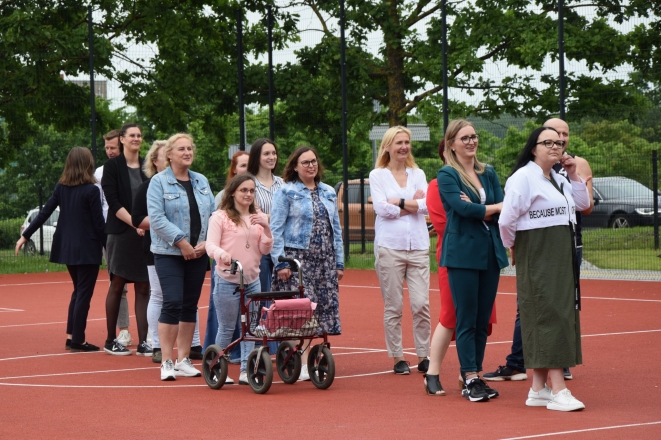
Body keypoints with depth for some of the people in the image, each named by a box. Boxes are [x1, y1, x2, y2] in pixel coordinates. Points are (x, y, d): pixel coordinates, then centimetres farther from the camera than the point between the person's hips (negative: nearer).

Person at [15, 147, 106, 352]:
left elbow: (44, 213, 3)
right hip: (87, 249, -6)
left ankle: (71, 337, 16)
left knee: (78, 292, 18)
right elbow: (99, 223, -12)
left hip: (67, 248, 6)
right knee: (84, 294, 1)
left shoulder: (61, 187, 3)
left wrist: (25, 236, 10)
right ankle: (78, 340, 2)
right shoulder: (91, 190, -13)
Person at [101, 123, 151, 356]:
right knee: (117, 285, 2)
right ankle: (110, 340, 10)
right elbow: (113, 201, -7)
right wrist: (135, 223, -16)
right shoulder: (112, 166, 0)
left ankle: (143, 342, 2)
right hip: (121, 232, -3)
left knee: (143, 288, 1)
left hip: (145, 234, 3)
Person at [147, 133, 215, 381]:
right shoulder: (159, 182, -4)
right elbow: (156, 218, -12)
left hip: (198, 254, 5)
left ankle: (183, 360, 14)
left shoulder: (201, 182, 12)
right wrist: (181, 242, -16)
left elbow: (213, 214, 11)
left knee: (190, 306, 7)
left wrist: (206, 241, -5)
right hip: (169, 253, -5)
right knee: (172, 303, -13)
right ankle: (166, 362, -8)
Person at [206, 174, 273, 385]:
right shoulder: (220, 217, -2)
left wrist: (266, 227, -9)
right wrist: (221, 254, -33)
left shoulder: (259, 217, 12)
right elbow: (211, 245, -11)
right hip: (227, 281, -4)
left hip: (252, 281, 4)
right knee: (226, 328, 1)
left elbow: (265, 250, 7)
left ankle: (246, 370, 5)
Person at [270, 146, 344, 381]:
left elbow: (336, 229, 18)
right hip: (297, 259, -5)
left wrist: (339, 262, 12)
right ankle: (302, 364, -8)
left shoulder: (328, 193, 15)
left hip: (325, 260, 5)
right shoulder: (286, 192, 0)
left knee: (326, 308, 2)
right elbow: (275, 230, -5)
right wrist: (280, 263, -12)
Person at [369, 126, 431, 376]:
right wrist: (413, 204, -4)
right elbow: (381, 207, -8)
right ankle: (397, 358, 7)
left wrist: (399, 201, -8)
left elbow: (427, 204, -2)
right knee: (393, 306, -1)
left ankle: (423, 357, 5)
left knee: (421, 304, -4)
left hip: (418, 245, 2)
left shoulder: (418, 174, 13)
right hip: (390, 246, -2)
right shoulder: (378, 175, 5)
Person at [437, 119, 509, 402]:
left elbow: (503, 209, 1)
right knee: (467, 320, -5)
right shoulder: (447, 176, -2)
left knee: (483, 320, 7)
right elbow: (463, 208, -17)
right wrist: (496, 208, -7)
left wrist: (478, 211, -16)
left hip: (490, 252, 5)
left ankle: (475, 376, 13)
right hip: (462, 254, -5)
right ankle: (469, 379, -3)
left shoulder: (488, 174, 13)